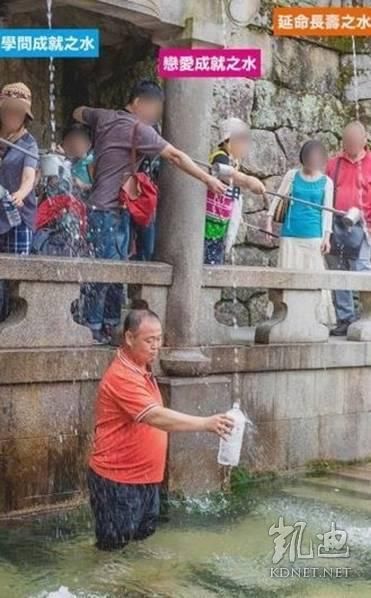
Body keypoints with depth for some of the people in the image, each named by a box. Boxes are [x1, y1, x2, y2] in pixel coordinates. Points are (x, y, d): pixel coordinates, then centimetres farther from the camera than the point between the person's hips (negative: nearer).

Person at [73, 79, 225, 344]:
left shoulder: (104, 117, 11)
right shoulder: (138, 129, -13)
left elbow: (78, 113, 32)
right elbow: (176, 157, -12)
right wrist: (209, 179, -8)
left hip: (117, 208, 9)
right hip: (110, 210, -9)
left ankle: (111, 324, 12)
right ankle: (94, 328, -2)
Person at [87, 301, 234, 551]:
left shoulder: (143, 369, 7)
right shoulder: (122, 376, -25)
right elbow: (156, 417, -35)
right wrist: (207, 423, -42)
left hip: (145, 476, 9)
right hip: (117, 479, -9)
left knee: (143, 537, 20)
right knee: (115, 547, 3)